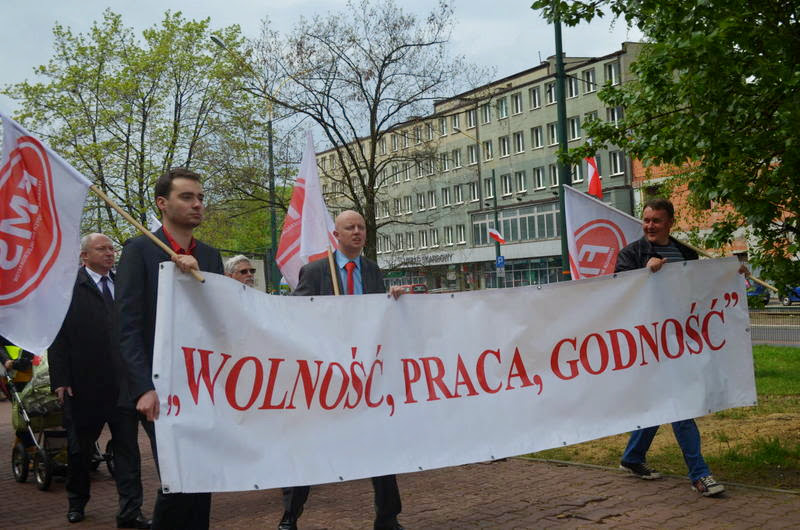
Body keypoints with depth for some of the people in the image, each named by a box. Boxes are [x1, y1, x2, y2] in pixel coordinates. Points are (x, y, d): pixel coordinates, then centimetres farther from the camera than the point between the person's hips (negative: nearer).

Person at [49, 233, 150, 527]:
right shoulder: (68, 286, -3)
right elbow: (58, 337, -6)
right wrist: (60, 380, -11)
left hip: (124, 381, 3)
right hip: (84, 383, -3)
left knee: (128, 445, 1)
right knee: (80, 447, 13)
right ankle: (77, 501, 33)